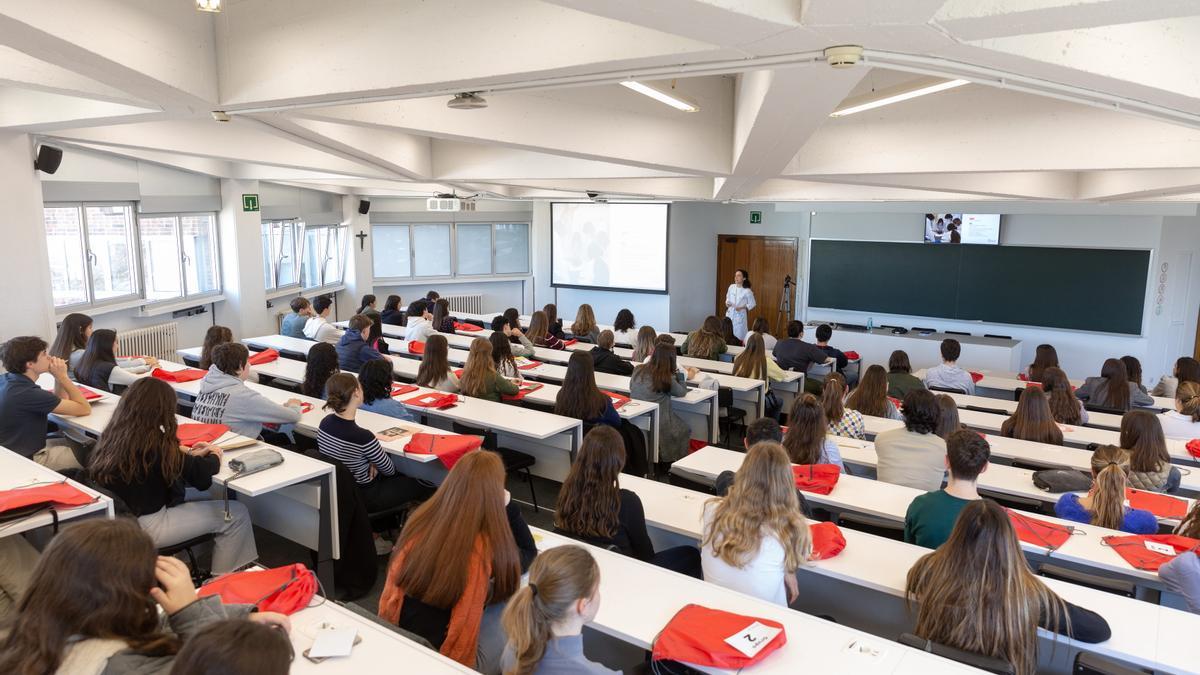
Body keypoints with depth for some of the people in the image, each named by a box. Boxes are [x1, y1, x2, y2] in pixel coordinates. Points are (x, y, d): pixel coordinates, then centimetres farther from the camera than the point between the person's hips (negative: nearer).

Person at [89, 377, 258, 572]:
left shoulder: (115, 433, -3)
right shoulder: (153, 443, -26)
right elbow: (200, 475, -14)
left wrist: (188, 453, 8)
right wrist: (214, 457, 6)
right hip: (144, 524, -9)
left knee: (208, 500, 23)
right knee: (236, 514, -2)